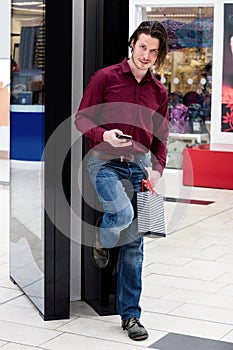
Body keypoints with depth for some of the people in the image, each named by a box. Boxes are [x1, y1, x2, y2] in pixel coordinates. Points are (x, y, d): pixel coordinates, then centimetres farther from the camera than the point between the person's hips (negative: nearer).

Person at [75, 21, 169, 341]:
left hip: (139, 166, 4)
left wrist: (157, 169, -1)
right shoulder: (105, 77, -1)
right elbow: (81, 117, -1)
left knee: (135, 244, 4)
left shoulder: (159, 92, 11)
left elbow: (161, 137, 15)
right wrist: (103, 135, -21)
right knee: (123, 213, -30)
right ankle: (102, 238, 9)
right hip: (105, 161, -4)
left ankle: (130, 315, 14)